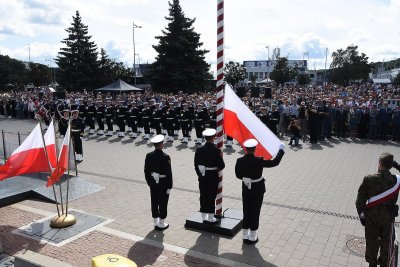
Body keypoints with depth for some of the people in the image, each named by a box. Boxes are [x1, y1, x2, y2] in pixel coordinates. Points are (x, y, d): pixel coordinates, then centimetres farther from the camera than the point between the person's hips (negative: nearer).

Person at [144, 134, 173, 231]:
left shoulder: (149, 156, -4)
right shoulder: (165, 157, -19)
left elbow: (146, 171, 3)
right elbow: (169, 173, -17)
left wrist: (149, 183, 14)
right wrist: (169, 187, -8)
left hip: (153, 183, 5)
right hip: (163, 183, -5)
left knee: (154, 203, 15)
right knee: (163, 204, 8)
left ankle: (156, 223, 28)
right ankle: (161, 224, 19)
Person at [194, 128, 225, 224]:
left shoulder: (199, 149, -2)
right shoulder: (216, 150, -16)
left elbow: (196, 165, 4)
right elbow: (221, 165, -14)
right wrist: (217, 168, 8)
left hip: (202, 177, 4)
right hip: (213, 177, -4)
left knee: (203, 196, 12)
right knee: (211, 197, 6)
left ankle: (204, 217, 22)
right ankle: (210, 218, 15)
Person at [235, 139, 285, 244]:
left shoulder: (239, 161, -12)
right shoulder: (258, 161, -23)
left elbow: (238, 175, -2)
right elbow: (275, 162, -16)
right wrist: (281, 150, -4)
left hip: (246, 189, 3)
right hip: (258, 190, -3)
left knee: (246, 212, 16)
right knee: (255, 212, 11)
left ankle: (245, 236, 26)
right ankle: (252, 237, 22)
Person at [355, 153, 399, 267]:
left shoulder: (368, 179, -20)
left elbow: (360, 200, -13)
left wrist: (361, 213, -1)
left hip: (372, 216, -1)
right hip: (388, 216, 2)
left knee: (372, 242, 18)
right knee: (386, 242, 22)